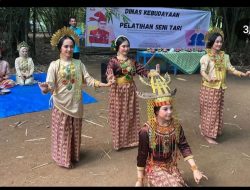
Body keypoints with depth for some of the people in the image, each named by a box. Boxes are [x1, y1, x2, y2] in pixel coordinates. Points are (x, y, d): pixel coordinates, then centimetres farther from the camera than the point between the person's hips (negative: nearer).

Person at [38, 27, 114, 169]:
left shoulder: (79, 63, 1)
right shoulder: (54, 65, -9)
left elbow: (89, 80, -2)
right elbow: (50, 85, -16)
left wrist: (104, 84, -14)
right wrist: (46, 88, -39)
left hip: (76, 104, 3)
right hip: (61, 105, -3)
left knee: (75, 132, 15)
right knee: (63, 133, 6)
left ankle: (74, 155, 34)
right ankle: (64, 158, 22)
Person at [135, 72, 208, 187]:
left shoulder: (176, 126, -11)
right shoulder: (146, 131, -23)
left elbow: (184, 147, -4)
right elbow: (142, 156, -14)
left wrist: (195, 169, -11)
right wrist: (140, 180, -6)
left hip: (171, 166, 5)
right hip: (154, 168, -4)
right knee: (173, 185, -19)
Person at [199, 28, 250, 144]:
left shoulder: (225, 57, 6)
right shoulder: (206, 57, -12)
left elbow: (231, 69, 4)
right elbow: (202, 71, -25)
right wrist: (208, 78, -46)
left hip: (220, 89, 6)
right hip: (209, 88, -6)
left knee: (217, 110, 14)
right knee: (210, 111, 0)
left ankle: (204, 127, 32)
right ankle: (208, 134, 11)